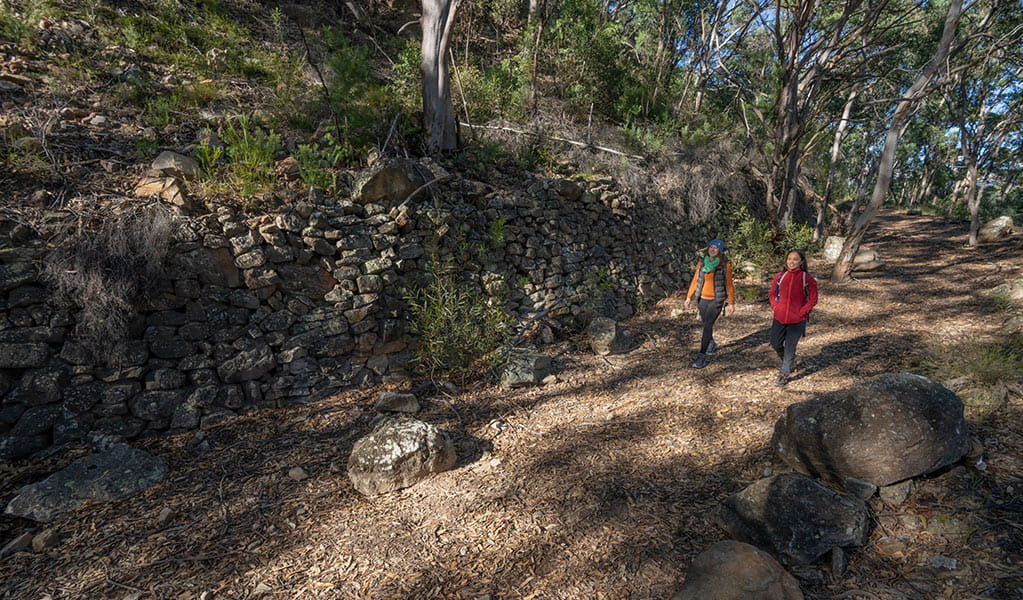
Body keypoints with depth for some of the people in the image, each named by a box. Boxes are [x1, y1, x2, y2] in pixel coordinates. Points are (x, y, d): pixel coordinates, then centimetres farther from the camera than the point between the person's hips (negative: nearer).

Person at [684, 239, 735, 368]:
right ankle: (712, 344, 46)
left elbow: (729, 285, -2)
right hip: (702, 299, 4)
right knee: (706, 324, 19)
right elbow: (695, 280, 8)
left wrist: (732, 303, 1)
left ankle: (701, 356, -8)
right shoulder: (701, 263, 1)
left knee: (707, 325, -12)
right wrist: (689, 297, 6)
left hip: (716, 300, -4)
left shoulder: (725, 265, -8)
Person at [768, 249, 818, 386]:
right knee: (775, 344, 10)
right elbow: (772, 294, 13)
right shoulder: (780, 276, 4)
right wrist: (775, 307, 0)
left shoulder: (808, 279, -5)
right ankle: (789, 361, 39)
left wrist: (801, 312, -9)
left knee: (790, 346, 2)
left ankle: (784, 373, 16)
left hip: (797, 320, -4)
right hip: (779, 318, 4)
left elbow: (813, 299, -2)